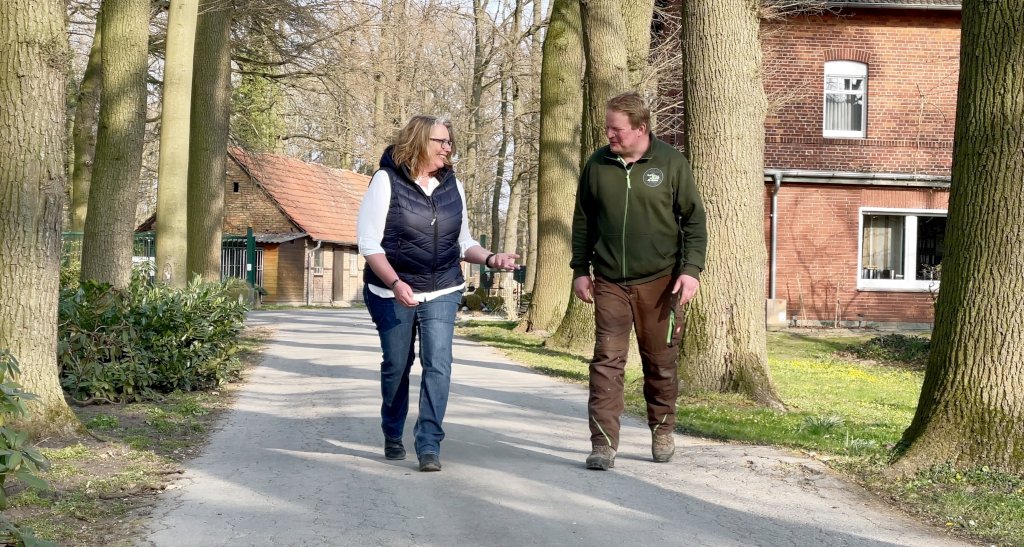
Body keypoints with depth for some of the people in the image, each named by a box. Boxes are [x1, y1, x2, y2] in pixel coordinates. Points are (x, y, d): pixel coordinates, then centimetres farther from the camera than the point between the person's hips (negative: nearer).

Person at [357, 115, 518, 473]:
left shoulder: (452, 185, 5)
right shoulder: (387, 181, -9)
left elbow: (462, 243, 13)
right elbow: (369, 243, -11)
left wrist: (490, 259, -6)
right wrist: (395, 283, -23)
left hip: (442, 292, 3)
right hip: (391, 293, -2)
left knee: (438, 366, -9)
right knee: (396, 366, 10)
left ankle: (429, 445, -5)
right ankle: (393, 436, 31)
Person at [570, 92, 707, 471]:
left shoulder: (671, 163, -3)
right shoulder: (597, 165, 4)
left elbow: (694, 220, 0)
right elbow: (583, 221, 12)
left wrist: (691, 269, -9)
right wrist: (580, 269, 8)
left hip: (659, 282, -1)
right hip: (609, 283, 1)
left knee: (661, 362, 9)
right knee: (607, 361, -5)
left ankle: (662, 433, 27)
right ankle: (604, 444, -2)